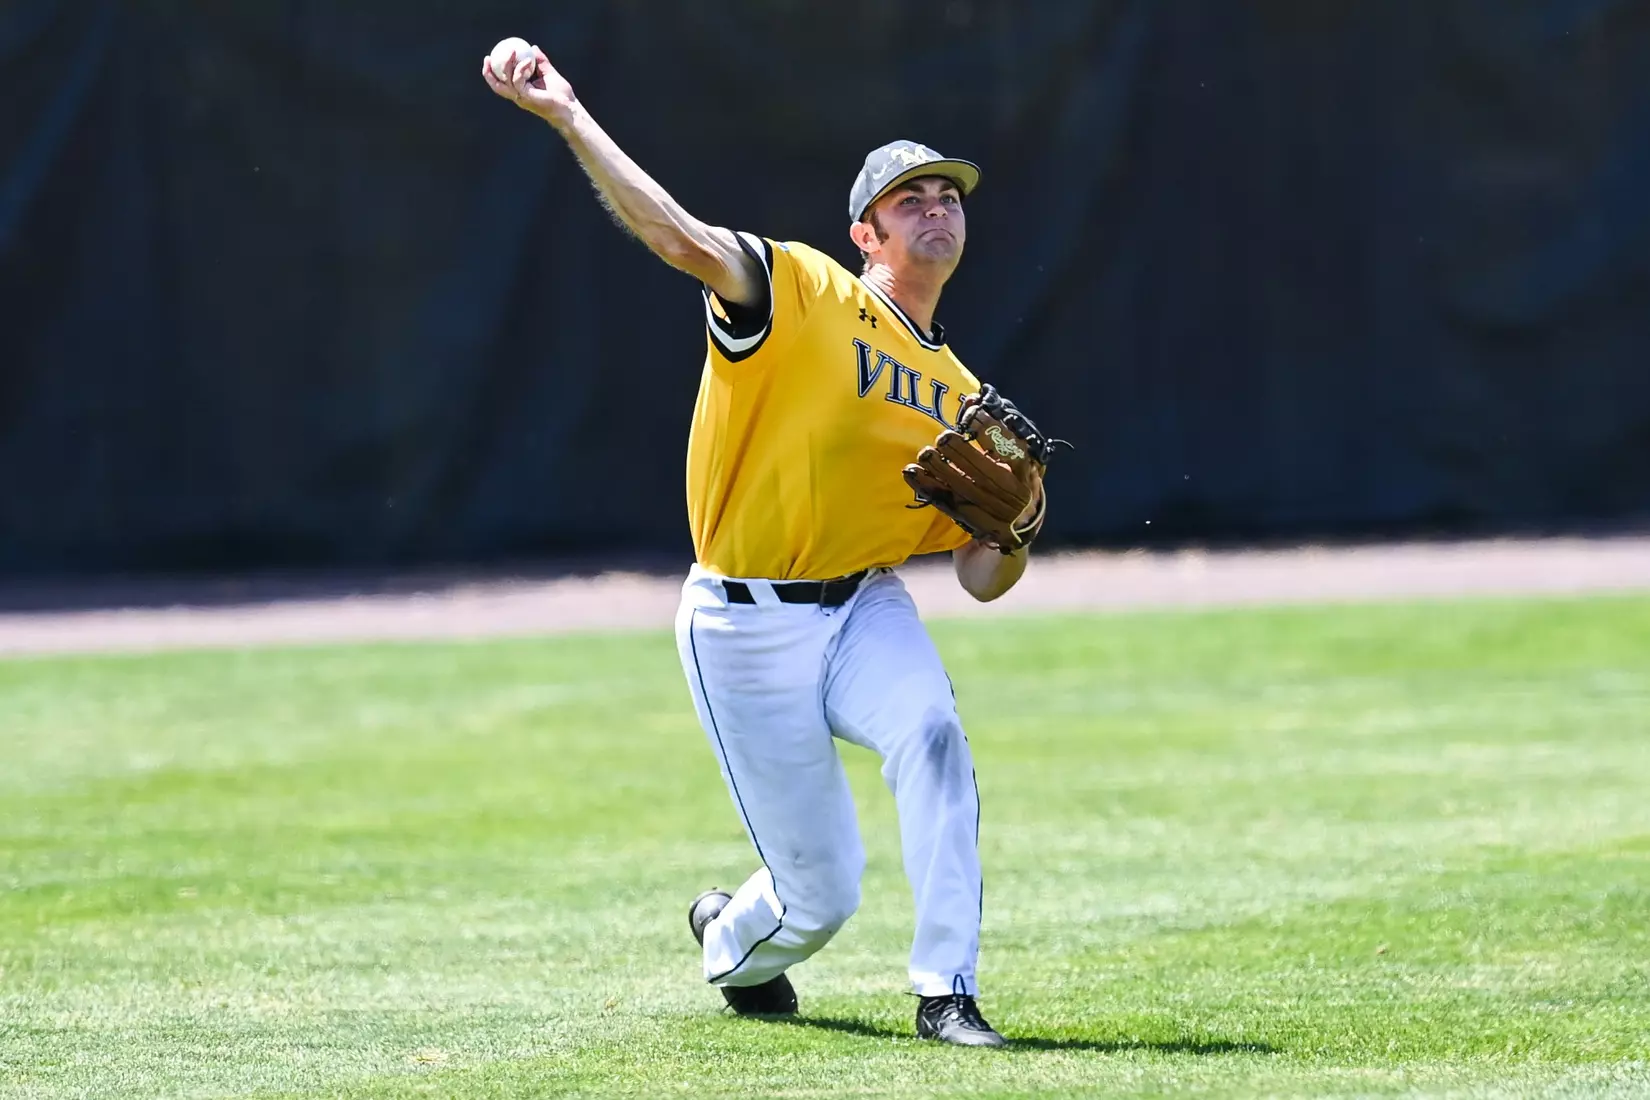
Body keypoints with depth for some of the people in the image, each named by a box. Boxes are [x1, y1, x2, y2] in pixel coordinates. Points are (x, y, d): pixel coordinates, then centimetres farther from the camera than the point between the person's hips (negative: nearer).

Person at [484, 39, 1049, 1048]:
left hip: (866, 609, 4)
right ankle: (733, 946, 38)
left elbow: (981, 578, 10)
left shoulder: (961, 399, 10)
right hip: (744, 627, -4)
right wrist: (565, 115, -34)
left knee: (932, 735, -30)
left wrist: (1015, 532, -14)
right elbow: (679, 236, -23)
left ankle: (948, 996, -22)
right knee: (822, 893, -1)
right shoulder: (801, 294, -7)